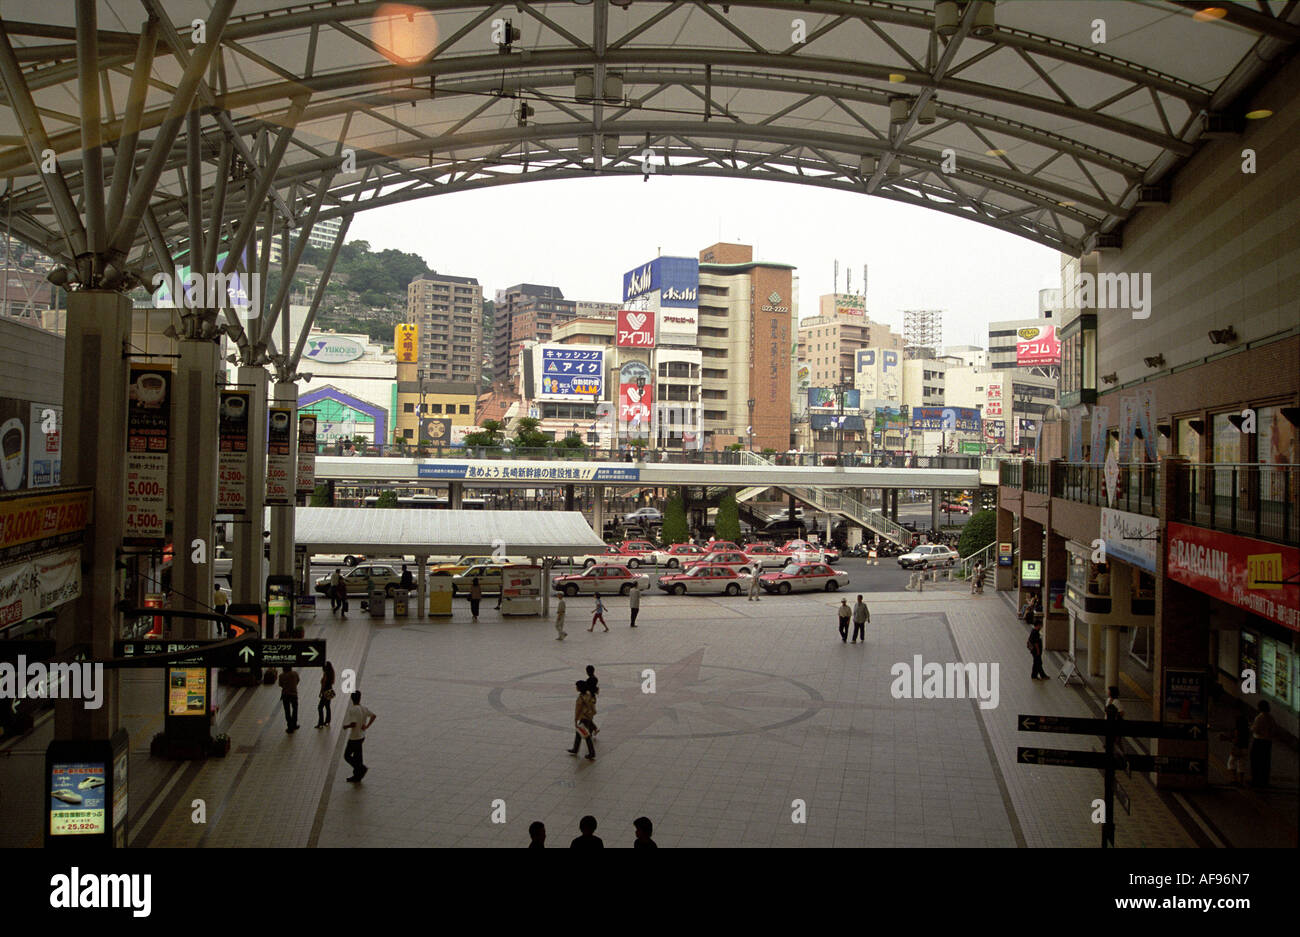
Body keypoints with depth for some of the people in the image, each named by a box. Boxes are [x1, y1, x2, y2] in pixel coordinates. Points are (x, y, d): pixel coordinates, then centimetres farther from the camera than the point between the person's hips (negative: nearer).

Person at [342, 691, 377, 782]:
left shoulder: (352, 710, -22)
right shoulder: (364, 708, 1)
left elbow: (353, 724, -29)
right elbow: (373, 716, 7)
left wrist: (345, 726, -11)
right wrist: (367, 726, 7)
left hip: (354, 738, -8)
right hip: (361, 736, 8)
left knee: (347, 755, 6)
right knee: (357, 755, 18)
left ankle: (362, 768, -2)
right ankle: (357, 775, 25)